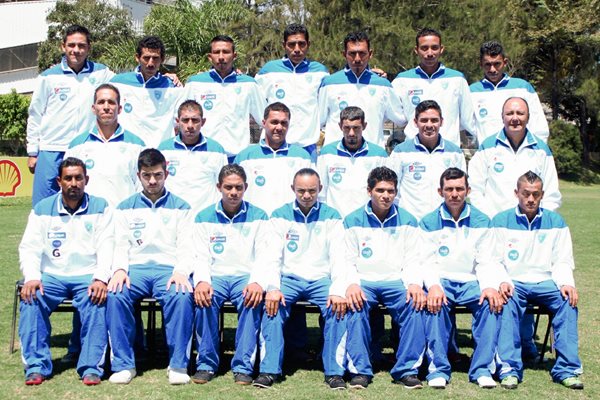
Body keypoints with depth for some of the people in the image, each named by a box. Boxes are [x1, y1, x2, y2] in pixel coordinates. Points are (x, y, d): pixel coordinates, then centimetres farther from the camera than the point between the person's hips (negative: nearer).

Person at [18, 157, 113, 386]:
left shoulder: (100, 207, 5)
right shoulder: (42, 209, 9)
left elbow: (107, 246, -4)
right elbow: (29, 247, 2)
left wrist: (101, 278, -21)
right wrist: (31, 277, -17)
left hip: (88, 275, -1)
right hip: (51, 275, 2)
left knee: (97, 300, -31)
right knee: (31, 297, -27)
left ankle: (92, 367, -28)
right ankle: (36, 366, -22)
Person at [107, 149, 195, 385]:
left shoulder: (180, 207, 14)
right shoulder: (126, 208, 19)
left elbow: (187, 246, 6)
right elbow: (120, 245, 11)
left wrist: (181, 272, -14)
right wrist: (119, 270, -10)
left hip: (170, 268, -1)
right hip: (135, 268, 2)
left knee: (181, 296, -34)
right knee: (115, 295, -31)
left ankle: (178, 364, -23)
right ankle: (124, 364, -19)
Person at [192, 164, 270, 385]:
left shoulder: (258, 216, 8)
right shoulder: (204, 217, 10)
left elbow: (263, 256, -1)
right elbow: (201, 257, 2)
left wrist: (257, 282, -22)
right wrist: (201, 281, -20)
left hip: (246, 276, 0)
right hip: (215, 276, 1)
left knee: (252, 300, -33)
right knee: (204, 298, -32)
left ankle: (243, 366, -24)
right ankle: (206, 363, -18)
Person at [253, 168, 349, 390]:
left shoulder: (331, 216, 6)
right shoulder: (280, 216, 7)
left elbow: (338, 257, -2)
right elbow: (273, 256, 0)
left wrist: (338, 290, -19)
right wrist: (273, 287, -19)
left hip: (321, 278, 0)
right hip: (289, 278, 0)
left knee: (339, 306, -28)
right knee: (272, 304, -29)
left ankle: (334, 371, -19)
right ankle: (269, 370, -21)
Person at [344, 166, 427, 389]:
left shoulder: (407, 222, 11)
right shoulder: (353, 221, 8)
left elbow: (412, 260, 7)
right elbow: (348, 261, 4)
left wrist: (415, 284, -14)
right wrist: (351, 284, -17)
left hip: (396, 281, 1)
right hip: (364, 281, -1)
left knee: (416, 302, -30)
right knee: (355, 304, -33)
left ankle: (407, 370, -22)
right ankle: (360, 370, -26)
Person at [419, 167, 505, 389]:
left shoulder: (481, 221, 9)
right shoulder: (429, 222, 6)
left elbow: (486, 262, 4)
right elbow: (427, 262, -1)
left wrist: (490, 286, -16)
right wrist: (433, 286, -22)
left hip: (471, 281, 1)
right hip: (441, 281, -1)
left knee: (492, 302, -29)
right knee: (435, 303, -34)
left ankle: (482, 368, -23)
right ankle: (438, 368, -27)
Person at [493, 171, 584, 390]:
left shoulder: (555, 221, 11)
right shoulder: (501, 221, 5)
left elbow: (562, 261, 9)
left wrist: (566, 284, -12)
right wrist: (502, 282, -19)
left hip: (545, 282, 2)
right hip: (513, 282, -2)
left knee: (568, 300, -27)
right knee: (508, 300, -34)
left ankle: (566, 369, -23)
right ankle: (510, 369, -31)